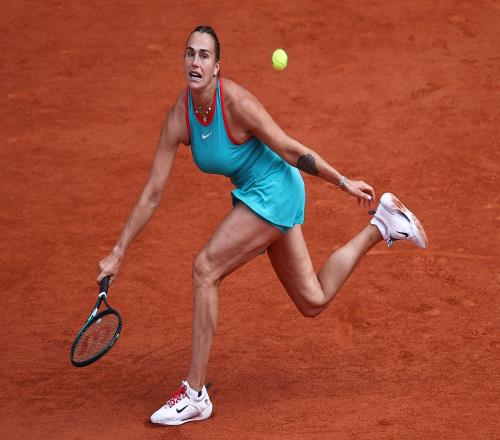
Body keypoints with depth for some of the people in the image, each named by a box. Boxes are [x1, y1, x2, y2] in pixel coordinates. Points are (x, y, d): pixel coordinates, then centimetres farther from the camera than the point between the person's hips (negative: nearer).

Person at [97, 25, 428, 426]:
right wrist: (118, 253, -4)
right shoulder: (179, 118, -8)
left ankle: (195, 394, -8)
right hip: (255, 195, 7)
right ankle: (382, 226, 31)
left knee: (205, 269, -16)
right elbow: (152, 193, -4)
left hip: (273, 191, -7)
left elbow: (290, 149, -15)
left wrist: (344, 183, -8)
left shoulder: (237, 103, -26)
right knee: (313, 302, 14)